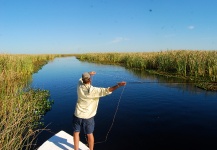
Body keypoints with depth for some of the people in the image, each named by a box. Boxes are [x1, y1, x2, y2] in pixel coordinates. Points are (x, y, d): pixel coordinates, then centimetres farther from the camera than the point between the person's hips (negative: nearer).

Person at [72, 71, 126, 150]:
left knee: (76, 133, 18)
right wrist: (118, 85, -33)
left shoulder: (79, 87, -8)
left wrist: (89, 74, 30)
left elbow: (81, 79, 15)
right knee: (90, 134, 16)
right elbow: (106, 90, -29)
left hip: (78, 115, 2)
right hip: (88, 116, -2)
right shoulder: (94, 90, -20)